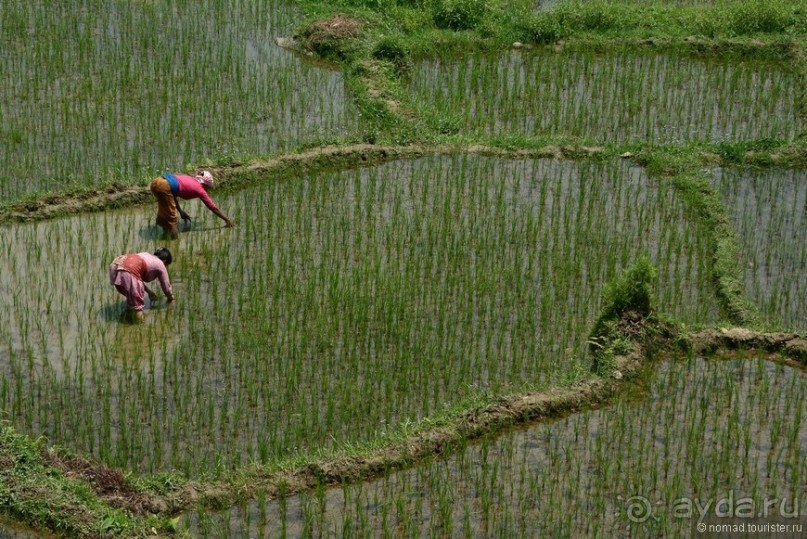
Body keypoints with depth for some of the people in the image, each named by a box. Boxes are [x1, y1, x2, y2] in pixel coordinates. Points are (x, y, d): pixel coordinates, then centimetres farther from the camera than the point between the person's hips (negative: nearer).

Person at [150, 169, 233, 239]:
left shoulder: (189, 179, 28)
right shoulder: (200, 189, 10)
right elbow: (213, 208, 18)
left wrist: (181, 212, 31)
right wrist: (227, 220, 27)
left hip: (156, 182, 8)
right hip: (165, 186, -8)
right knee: (171, 217, 6)